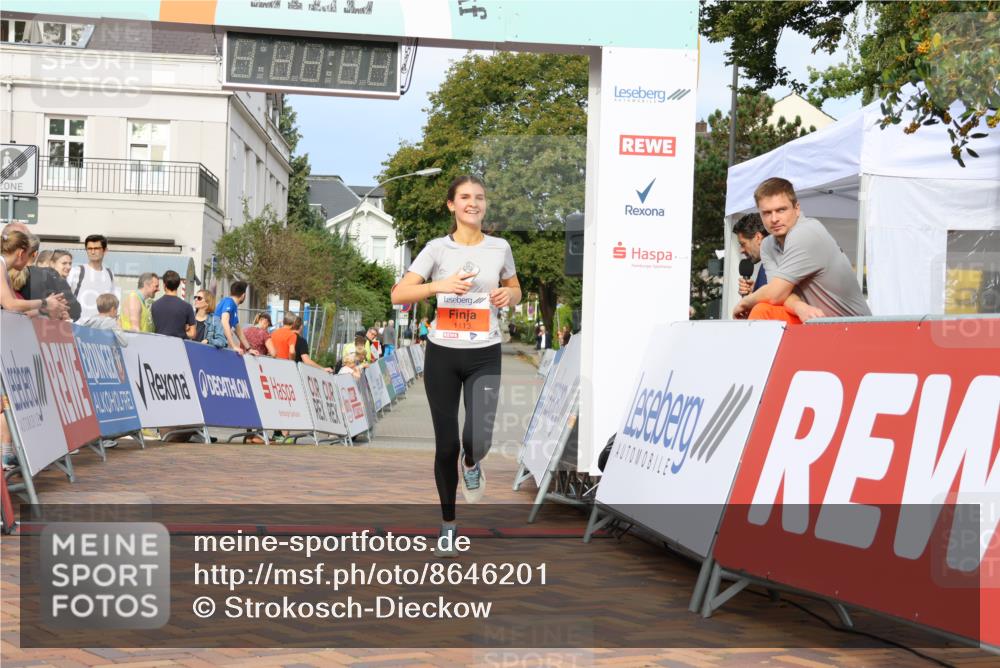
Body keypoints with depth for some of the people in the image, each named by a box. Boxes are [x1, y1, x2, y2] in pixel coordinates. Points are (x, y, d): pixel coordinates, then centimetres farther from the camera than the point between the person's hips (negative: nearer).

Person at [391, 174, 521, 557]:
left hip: (485, 356, 1)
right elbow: (398, 295, -10)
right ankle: (448, 525, 20)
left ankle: (471, 464, 23)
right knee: (446, 444, 3)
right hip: (443, 354, -1)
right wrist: (440, 285, -24)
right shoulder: (437, 249, -3)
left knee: (478, 439, -16)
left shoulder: (500, 248, 4)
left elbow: (515, 289, 20)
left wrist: (509, 295, -3)